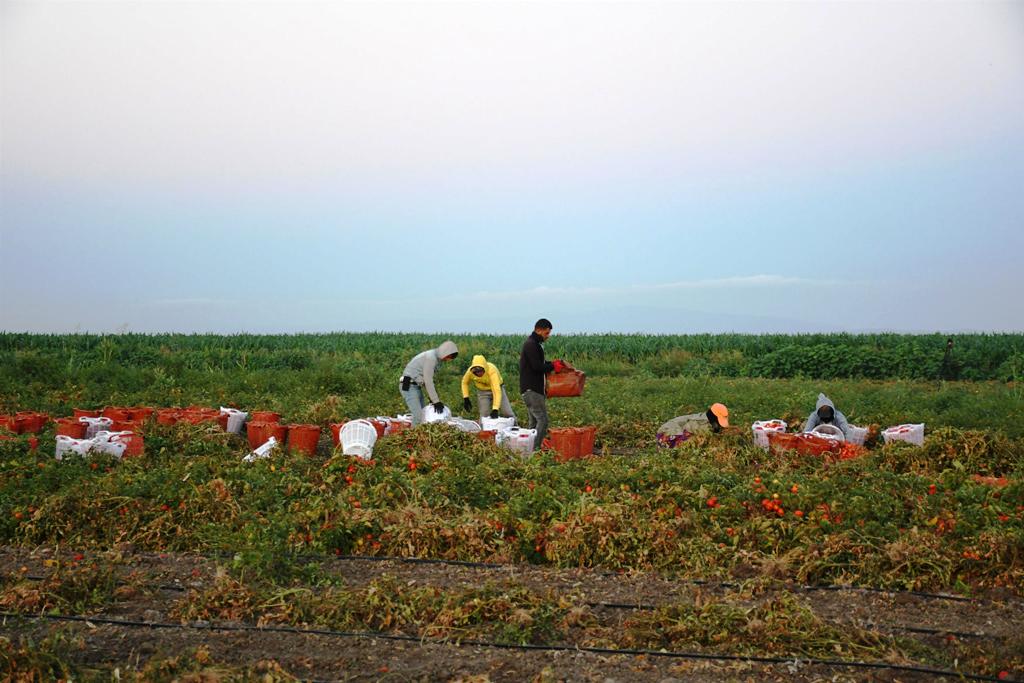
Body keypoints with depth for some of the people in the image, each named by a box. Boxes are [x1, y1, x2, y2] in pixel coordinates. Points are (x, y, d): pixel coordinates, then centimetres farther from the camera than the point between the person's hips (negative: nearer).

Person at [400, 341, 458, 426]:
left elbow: (428, 380, 14)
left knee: (424, 414, 7)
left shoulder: (435, 357, 10)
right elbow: (428, 381, -22)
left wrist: (431, 397, 8)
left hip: (416, 386, 10)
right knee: (418, 416, -16)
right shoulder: (430, 357, -19)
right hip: (409, 386, -10)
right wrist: (436, 401, -20)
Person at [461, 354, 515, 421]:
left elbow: (497, 390, -44)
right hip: (483, 392, 2)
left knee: (508, 414, -6)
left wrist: (495, 409, -52)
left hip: (497, 388, -2)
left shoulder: (492, 370, -36)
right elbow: (465, 382, 0)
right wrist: (466, 398, -9)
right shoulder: (470, 371, -23)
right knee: (484, 416, -8)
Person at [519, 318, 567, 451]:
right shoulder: (531, 344, -15)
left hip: (534, 389, 11)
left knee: (534, 421, 14)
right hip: (531, 389, -11)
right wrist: (553, 367, -8)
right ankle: (534, 449, -14)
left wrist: (552, 363, 9)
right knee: (542, 420, -13)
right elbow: (537, 366, -21)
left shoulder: (535, 344, 18)